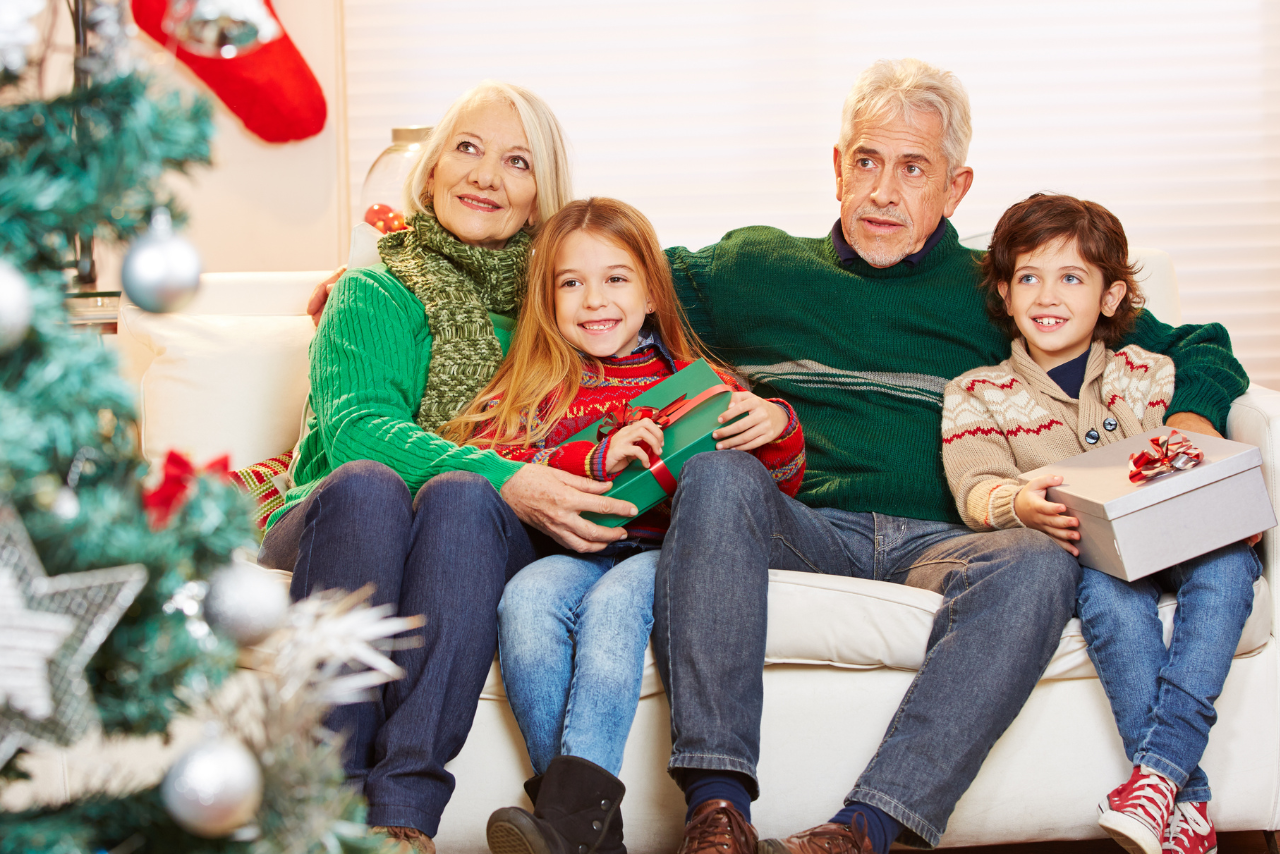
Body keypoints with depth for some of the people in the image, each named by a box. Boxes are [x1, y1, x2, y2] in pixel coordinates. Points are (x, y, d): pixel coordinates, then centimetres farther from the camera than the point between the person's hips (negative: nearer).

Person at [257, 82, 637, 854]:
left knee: (461, 497, -33)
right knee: (366, 482, -35)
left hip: (481, 536, 1)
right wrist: (506, 483, -26)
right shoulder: (375, 293, 8)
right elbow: (357, 428, -10)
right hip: (330, 534, -1)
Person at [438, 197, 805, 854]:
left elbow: (781, 486, 19)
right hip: (572, 553, 1)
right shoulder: (534, 390, 22)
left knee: (615, 600, -35)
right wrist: (595, 459, -14)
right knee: (526, 597, -33)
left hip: (660, 554, -1)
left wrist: (778, 429, -6)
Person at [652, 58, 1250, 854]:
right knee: (718, 472, -32)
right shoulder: (754, 268, 20)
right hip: (806, 530, 0)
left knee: (1040, 563, -34)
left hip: (941, 542, 0)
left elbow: (1201, 350, 22)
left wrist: (1188, 425, -2)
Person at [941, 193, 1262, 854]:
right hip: (1080, 552, -2)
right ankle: (1187, 801, -36)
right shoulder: (978, 394, 10)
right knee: (1108, 590, -36)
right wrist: (1018, 503, -29)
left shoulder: (1148, 375, 16)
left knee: (1229, 564, -31)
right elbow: (975, 488, -4)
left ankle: (1159, 769, -40)